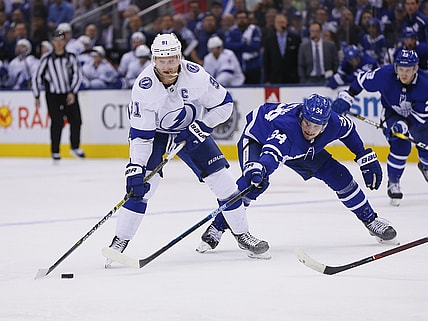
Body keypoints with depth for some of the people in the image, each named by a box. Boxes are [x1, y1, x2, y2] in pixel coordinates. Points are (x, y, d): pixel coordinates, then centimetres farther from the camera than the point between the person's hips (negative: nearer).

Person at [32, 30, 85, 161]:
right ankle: (55, 151, 2)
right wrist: (37, 97, -2)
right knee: (57, 122, -9)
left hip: (69, 94, 2)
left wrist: (72, 93, -11)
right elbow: (37, 77, -1)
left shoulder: (71, 57, -1)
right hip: (53, 95, -2)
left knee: (76, 120, 1)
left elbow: (77, 75, 0)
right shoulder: (47, 59, -7)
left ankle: (75, 147, 21)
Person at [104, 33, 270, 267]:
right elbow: (140, 134, -25)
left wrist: (201, 127, -21)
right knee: (140, 185, -19)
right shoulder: (143, 87, -28)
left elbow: (223, 103, -11)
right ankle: (120, 242, -9)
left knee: (222, 180, -5)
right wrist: (135, 168, -33)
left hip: (192, 131, 2)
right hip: (156, 133, -2)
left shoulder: (195, 75, -25)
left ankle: (242, 235, 12)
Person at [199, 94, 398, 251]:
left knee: (339, 176, -1)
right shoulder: (287, 125, -46)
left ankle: (370, 220, 17)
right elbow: (271, 153, -63)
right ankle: (217, 227, -25)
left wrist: (367, 159, 0)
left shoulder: (333, 123, -28)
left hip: (302, 149, 6)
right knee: (253, 182, -33)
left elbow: (348, 129, -4)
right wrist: (259, 169, -85)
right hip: (257, 138, -6)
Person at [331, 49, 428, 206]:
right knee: (400, 145, -25)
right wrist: (346, 97, -16)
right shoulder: (385, 74, -31)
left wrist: (404, 125, -43)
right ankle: (393, 183, -7)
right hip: (392, 113, -2)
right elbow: (363, 80, -13)